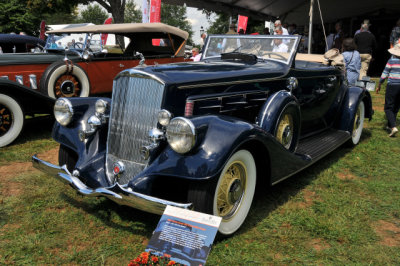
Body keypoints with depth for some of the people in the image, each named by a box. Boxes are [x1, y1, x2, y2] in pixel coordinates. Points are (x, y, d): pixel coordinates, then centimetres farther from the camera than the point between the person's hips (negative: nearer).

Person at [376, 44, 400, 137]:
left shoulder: (392, 61, -7)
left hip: (392, 85, -5)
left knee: (388, 108, -3)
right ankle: (390, 125, 29)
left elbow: (384, 75, -6)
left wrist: (379, 86, 6)